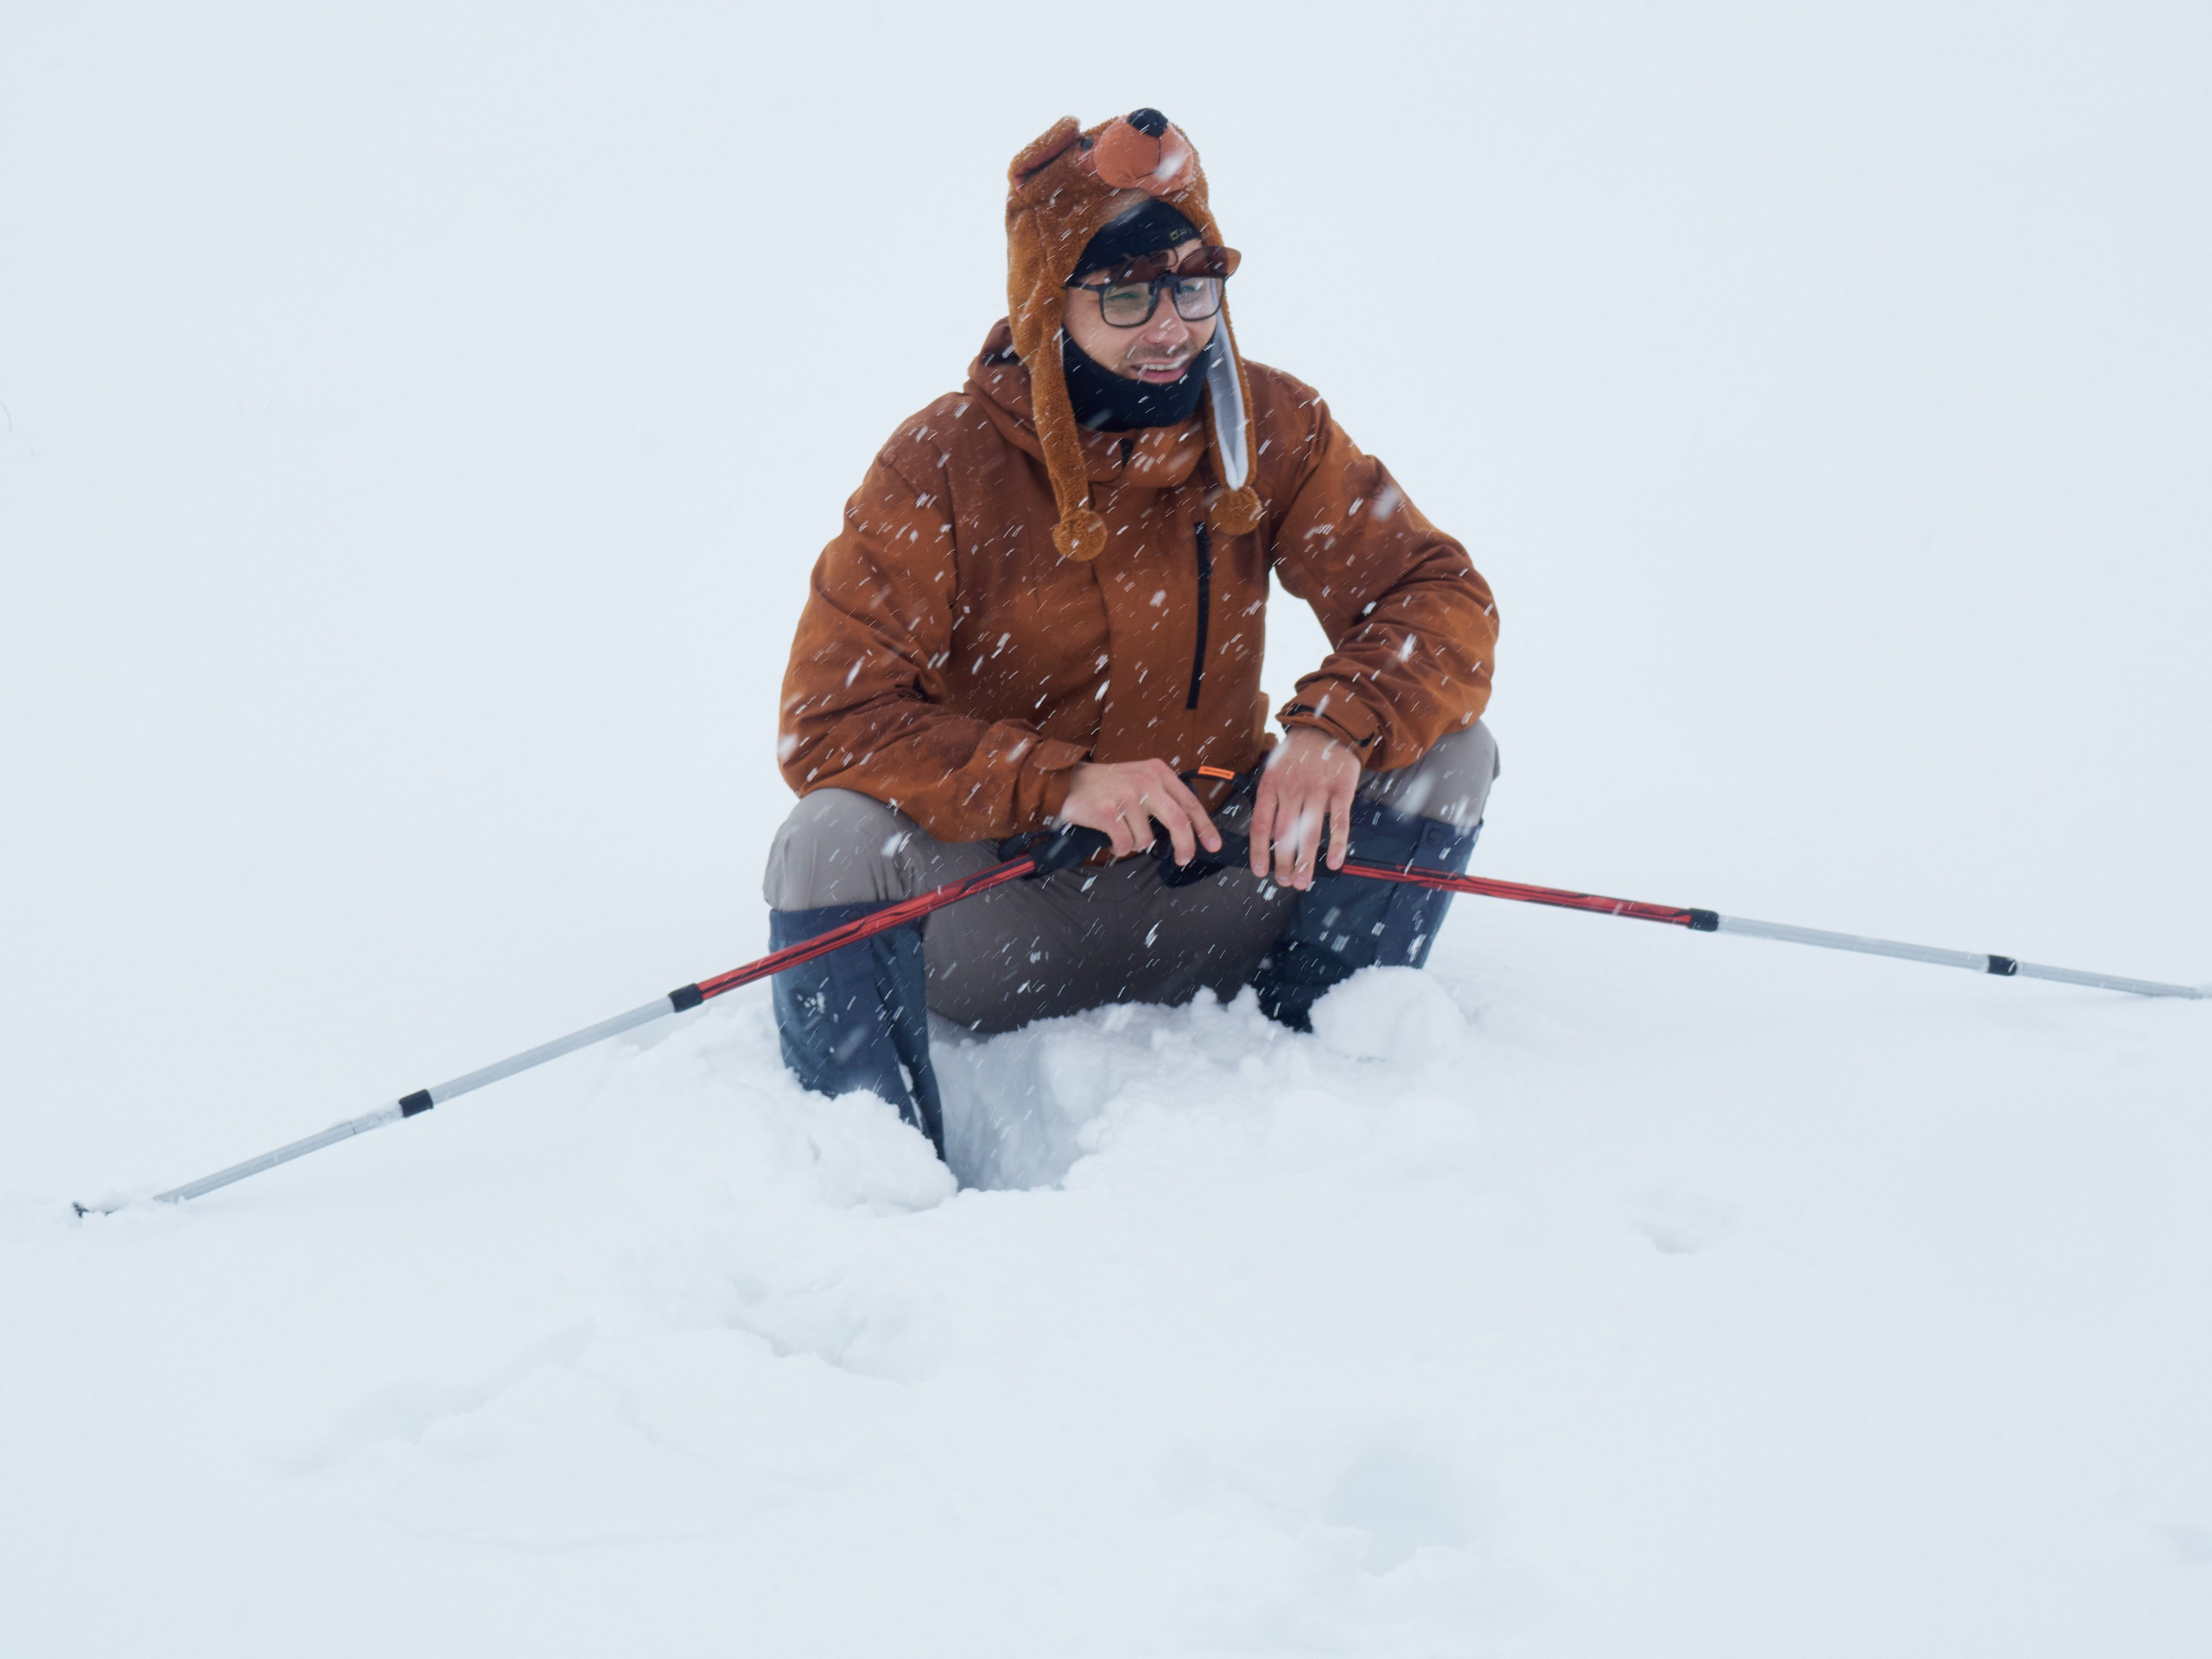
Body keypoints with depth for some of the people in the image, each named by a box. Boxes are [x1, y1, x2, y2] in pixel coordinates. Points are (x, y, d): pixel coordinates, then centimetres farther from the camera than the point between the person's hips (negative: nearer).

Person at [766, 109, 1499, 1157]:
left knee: (1443, 749, -16)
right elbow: (830, 723, -17)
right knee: (835, 838, -31)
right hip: (1003, 925, -2)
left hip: (1204, 903, 3)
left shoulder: (1272, 432, -4)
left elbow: (1441, 598, -7)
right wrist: (1057, 782, -32)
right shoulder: (942, 466, -12)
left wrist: (1341, 726, -30)